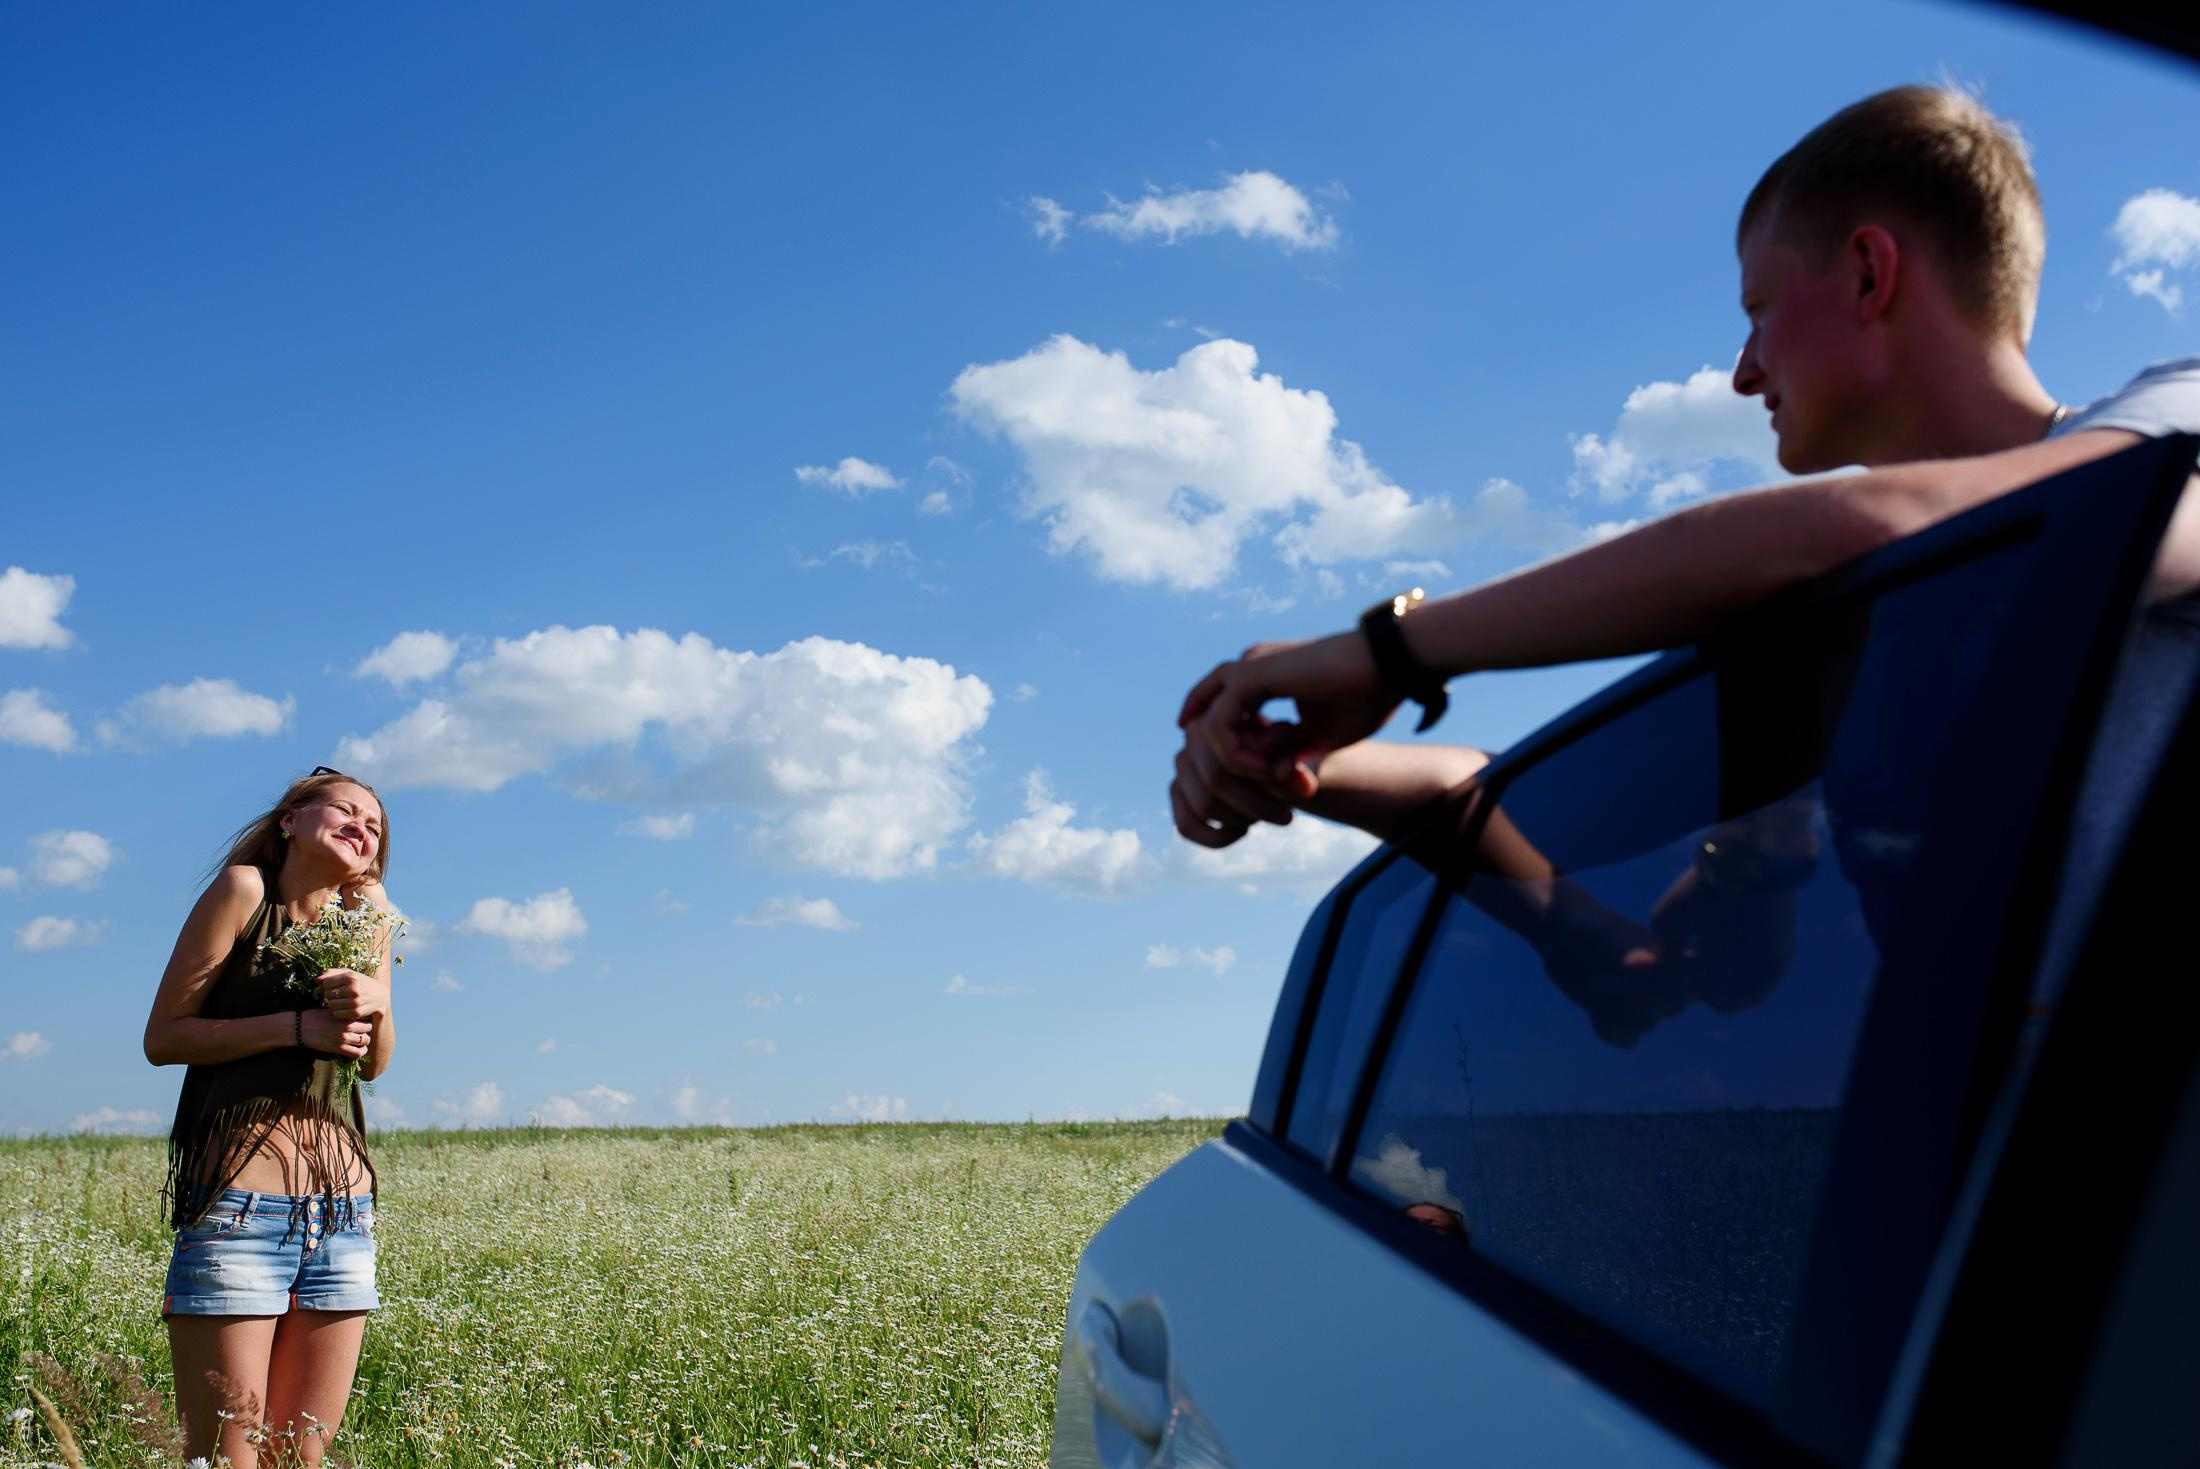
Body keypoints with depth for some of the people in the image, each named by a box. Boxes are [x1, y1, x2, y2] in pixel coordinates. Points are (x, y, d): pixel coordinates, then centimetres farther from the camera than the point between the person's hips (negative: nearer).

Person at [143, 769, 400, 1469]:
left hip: (345, 1208, 5)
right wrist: (298, 1026, -14)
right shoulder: (243, 889, -1)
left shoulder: (369, 910, 13)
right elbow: (163, 1037, -4)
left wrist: (375, 1005, -8)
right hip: (239, 1201, -5)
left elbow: (375, 1063, 13)